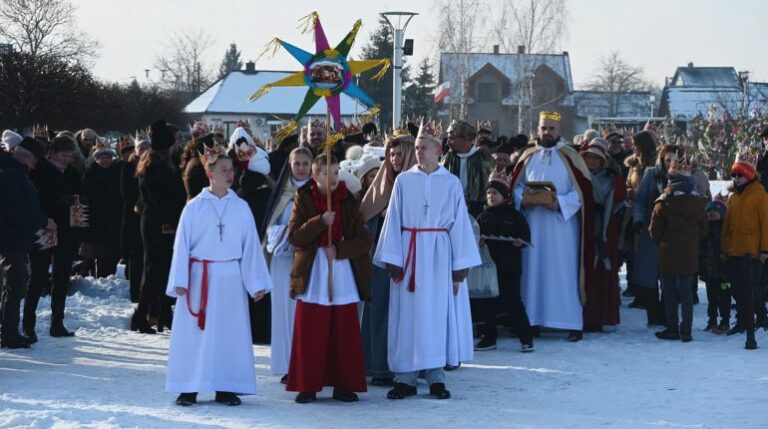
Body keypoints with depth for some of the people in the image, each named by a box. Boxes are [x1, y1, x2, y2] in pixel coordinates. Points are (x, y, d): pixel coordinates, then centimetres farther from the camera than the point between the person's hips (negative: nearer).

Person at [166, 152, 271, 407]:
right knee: (194, 331, 0)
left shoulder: (241, 207, 4)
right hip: (199, 276, -2)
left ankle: (226, 388, 10)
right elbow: (182, 244, 1)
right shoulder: (194, 207, 0)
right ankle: (189, 388, 7)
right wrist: (180, 281, -6)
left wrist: (256, 283, 2)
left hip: (230, 278, 2)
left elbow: (251, 246, 5)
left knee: (231, 332, 3)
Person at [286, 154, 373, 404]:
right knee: (310, 334, -2)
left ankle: (343, 385, 9)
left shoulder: (349, 202, 5)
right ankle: (307, 386, 6)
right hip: (312, 275, -1)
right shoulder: (304, 200, 2)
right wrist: (320, 222, -18)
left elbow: (364, 240, 2)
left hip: (343, 274, 1)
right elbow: (294, 237, -6)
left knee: (344, 333, 1)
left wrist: (339, 249, -12)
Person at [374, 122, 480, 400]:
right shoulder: (404, 180, 4)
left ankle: (436, 376, 9)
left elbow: (459, 224, 2)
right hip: (409, 254, 0)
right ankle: (406, 377, 5)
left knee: (437, 312, 1)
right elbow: (393, 220, 3)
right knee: (408, 313, 0)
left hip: (439, 254, 0)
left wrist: (459, 268, -3)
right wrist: (393, 260, -5)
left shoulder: (451, 183, 3)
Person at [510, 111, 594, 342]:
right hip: (533, 223, 4)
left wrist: (559, 203, -19)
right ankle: (533, 319, 12)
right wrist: (523, 200, -7)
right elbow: (517, 185, 14)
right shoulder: (528, 156, 11)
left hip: (561, 224, -4)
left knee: (564, 273, -4)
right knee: (533, 271, 5)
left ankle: (573, 323, 0)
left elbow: (582, 190, -6)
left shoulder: (570, 157, -2)